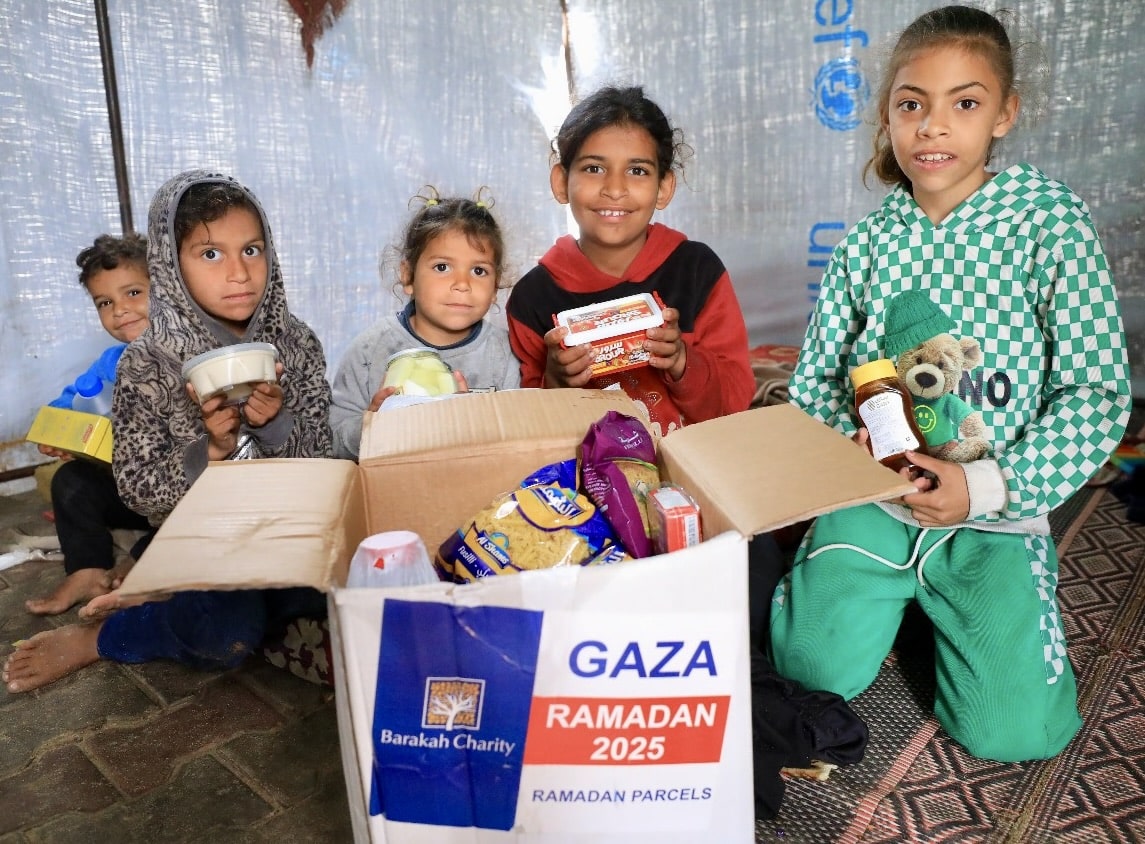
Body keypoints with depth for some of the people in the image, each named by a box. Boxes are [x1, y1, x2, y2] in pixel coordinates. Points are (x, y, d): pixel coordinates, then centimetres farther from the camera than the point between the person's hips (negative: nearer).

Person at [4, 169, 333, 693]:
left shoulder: (297, 343, -5)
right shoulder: (148, 365, -11)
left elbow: (319, 457, -4)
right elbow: (139, 492, -10)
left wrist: (276, 424, -25)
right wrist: (211, 450, -27)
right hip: (198, 540, -4)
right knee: (229, 635, -28)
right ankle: (97, 638, 6)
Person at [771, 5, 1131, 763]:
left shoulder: (1053, 221, -7)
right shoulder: (867, 242, 2)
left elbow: (1098, 395, -9)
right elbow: (815, 378, 6)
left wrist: (990, 486, -20)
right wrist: (847, 441, -15)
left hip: (996, 514, -1)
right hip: (871, 497, 2)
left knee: (1011, 728, -11)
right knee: (815, 671, -8)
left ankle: (949, 607, 20)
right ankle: (898, 597, 23)